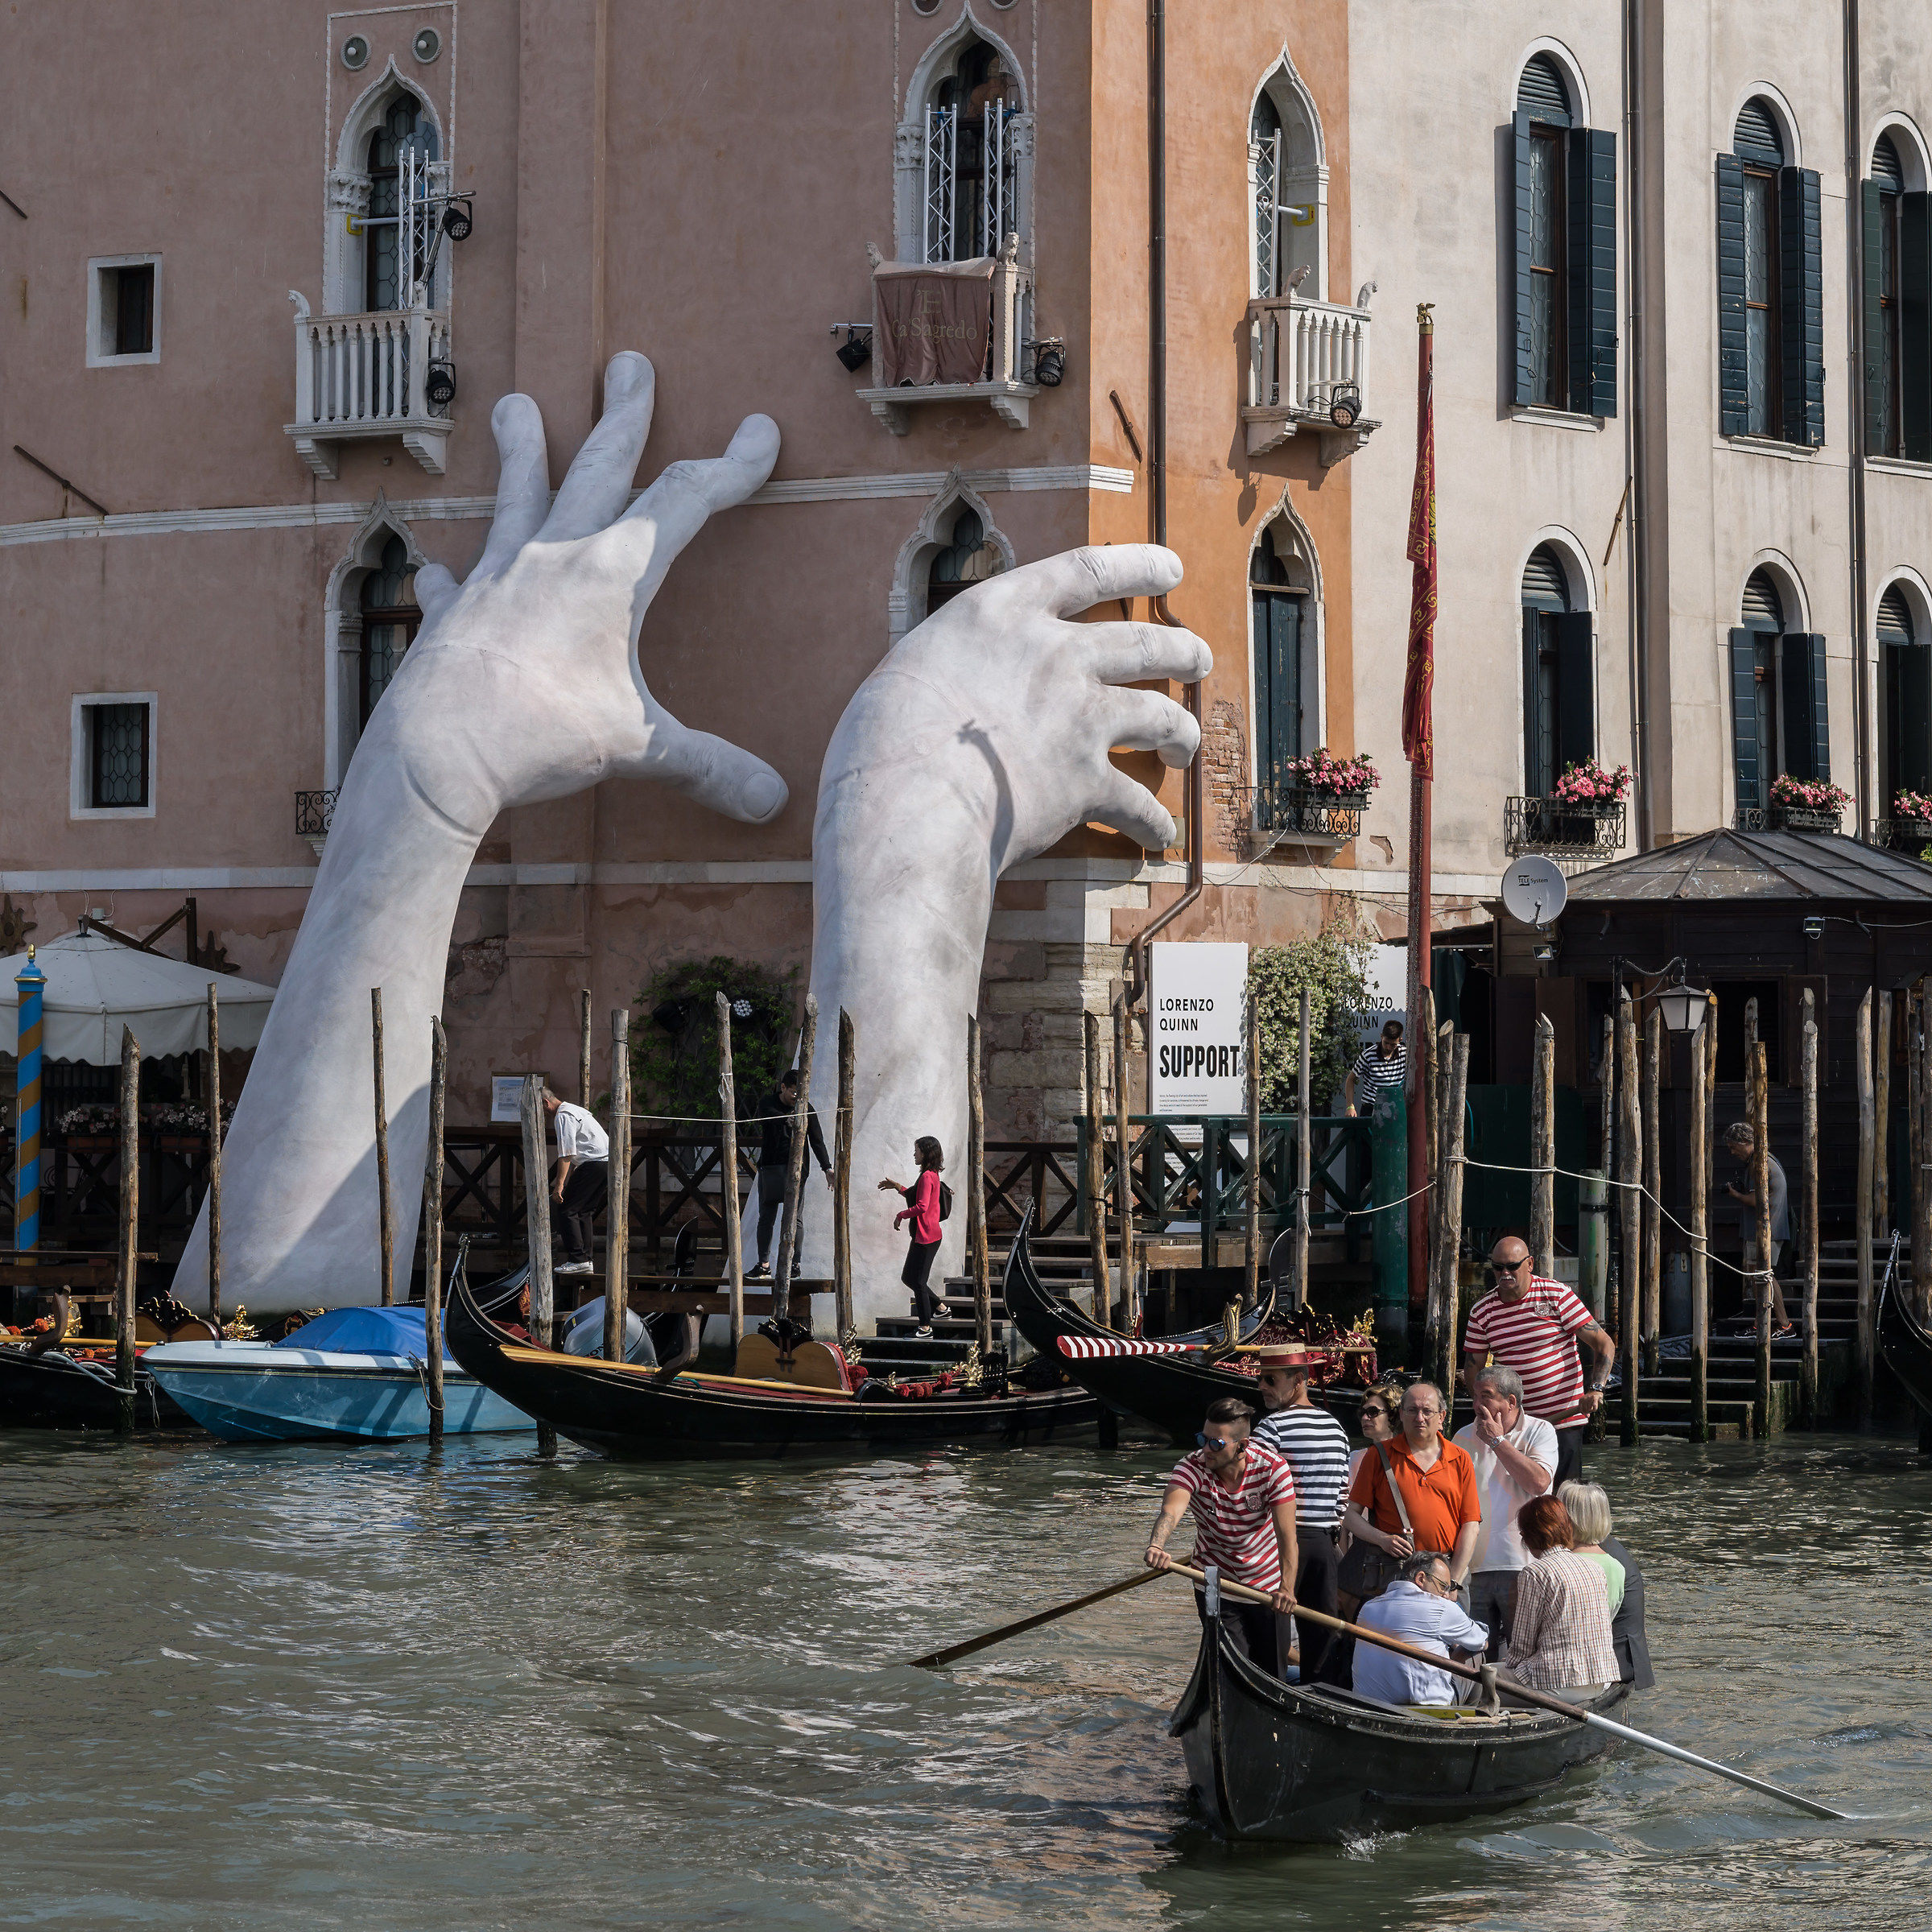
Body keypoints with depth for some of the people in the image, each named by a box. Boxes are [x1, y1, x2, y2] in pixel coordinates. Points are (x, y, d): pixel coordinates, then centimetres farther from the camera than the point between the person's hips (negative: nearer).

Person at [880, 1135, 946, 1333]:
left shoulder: (927, 1177, -16)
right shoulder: (932, 1175, 15)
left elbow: (922, 1206, -25)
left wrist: (901, 1215, -12)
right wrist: (898, 1187, 22)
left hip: (925, 1236, -10)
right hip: (922, 1235, 10)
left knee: (918, 1281, -5)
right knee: (908, 1277, 17)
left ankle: (926, 1326, 0)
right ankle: (939, 1307, 24)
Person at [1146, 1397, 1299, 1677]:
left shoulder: (1273, 1469, -21)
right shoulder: (1191, 1468, -21)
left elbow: (1286, 1535, -28)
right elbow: (1171, 1510, -42)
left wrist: (1287, 1586, -44)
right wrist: (1156, 1545, -65)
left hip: (1269, 1587, 1)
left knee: (1272, 1675, 10)